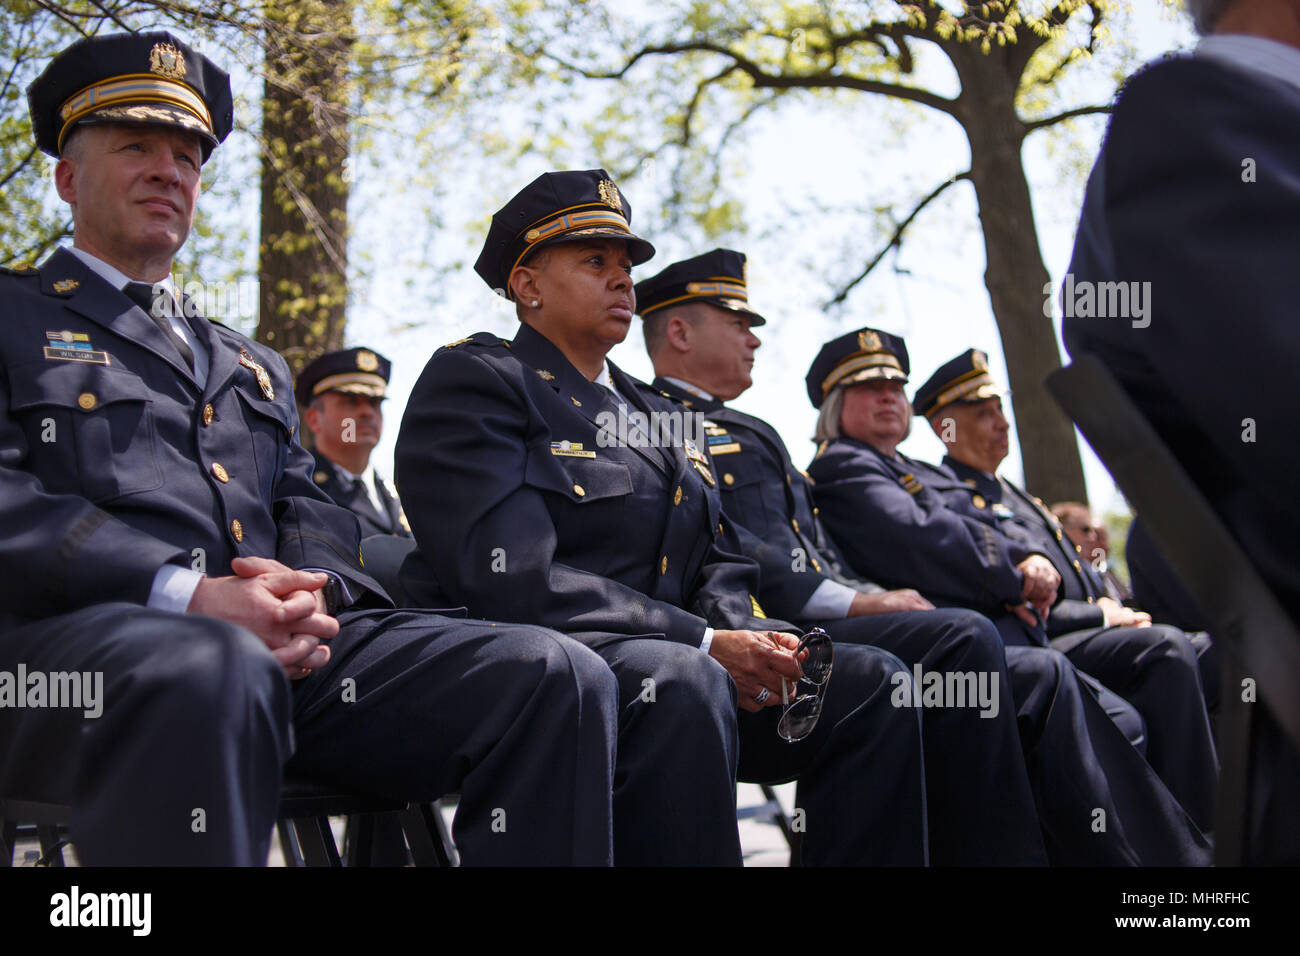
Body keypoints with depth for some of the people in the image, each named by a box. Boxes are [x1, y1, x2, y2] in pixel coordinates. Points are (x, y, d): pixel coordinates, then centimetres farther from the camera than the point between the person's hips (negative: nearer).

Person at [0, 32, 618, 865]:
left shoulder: (254, 368, 33)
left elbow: (310, 515, 22)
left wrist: (310, 594, -5)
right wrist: (190, 597, -17)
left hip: (277, 642, 6)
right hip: (74, 635, -5)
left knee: (558, 676, -16)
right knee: (218, 671, -43)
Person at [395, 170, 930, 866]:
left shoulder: (659, 418, 24)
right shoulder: (472, 379, -3)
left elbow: (718, 566, 21)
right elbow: (516, 578, -16)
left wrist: (746, 638, -5)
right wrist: (704, 644, -19)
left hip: (673, 665, 8)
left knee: (873, 683, -8)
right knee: (681, 679, -37)